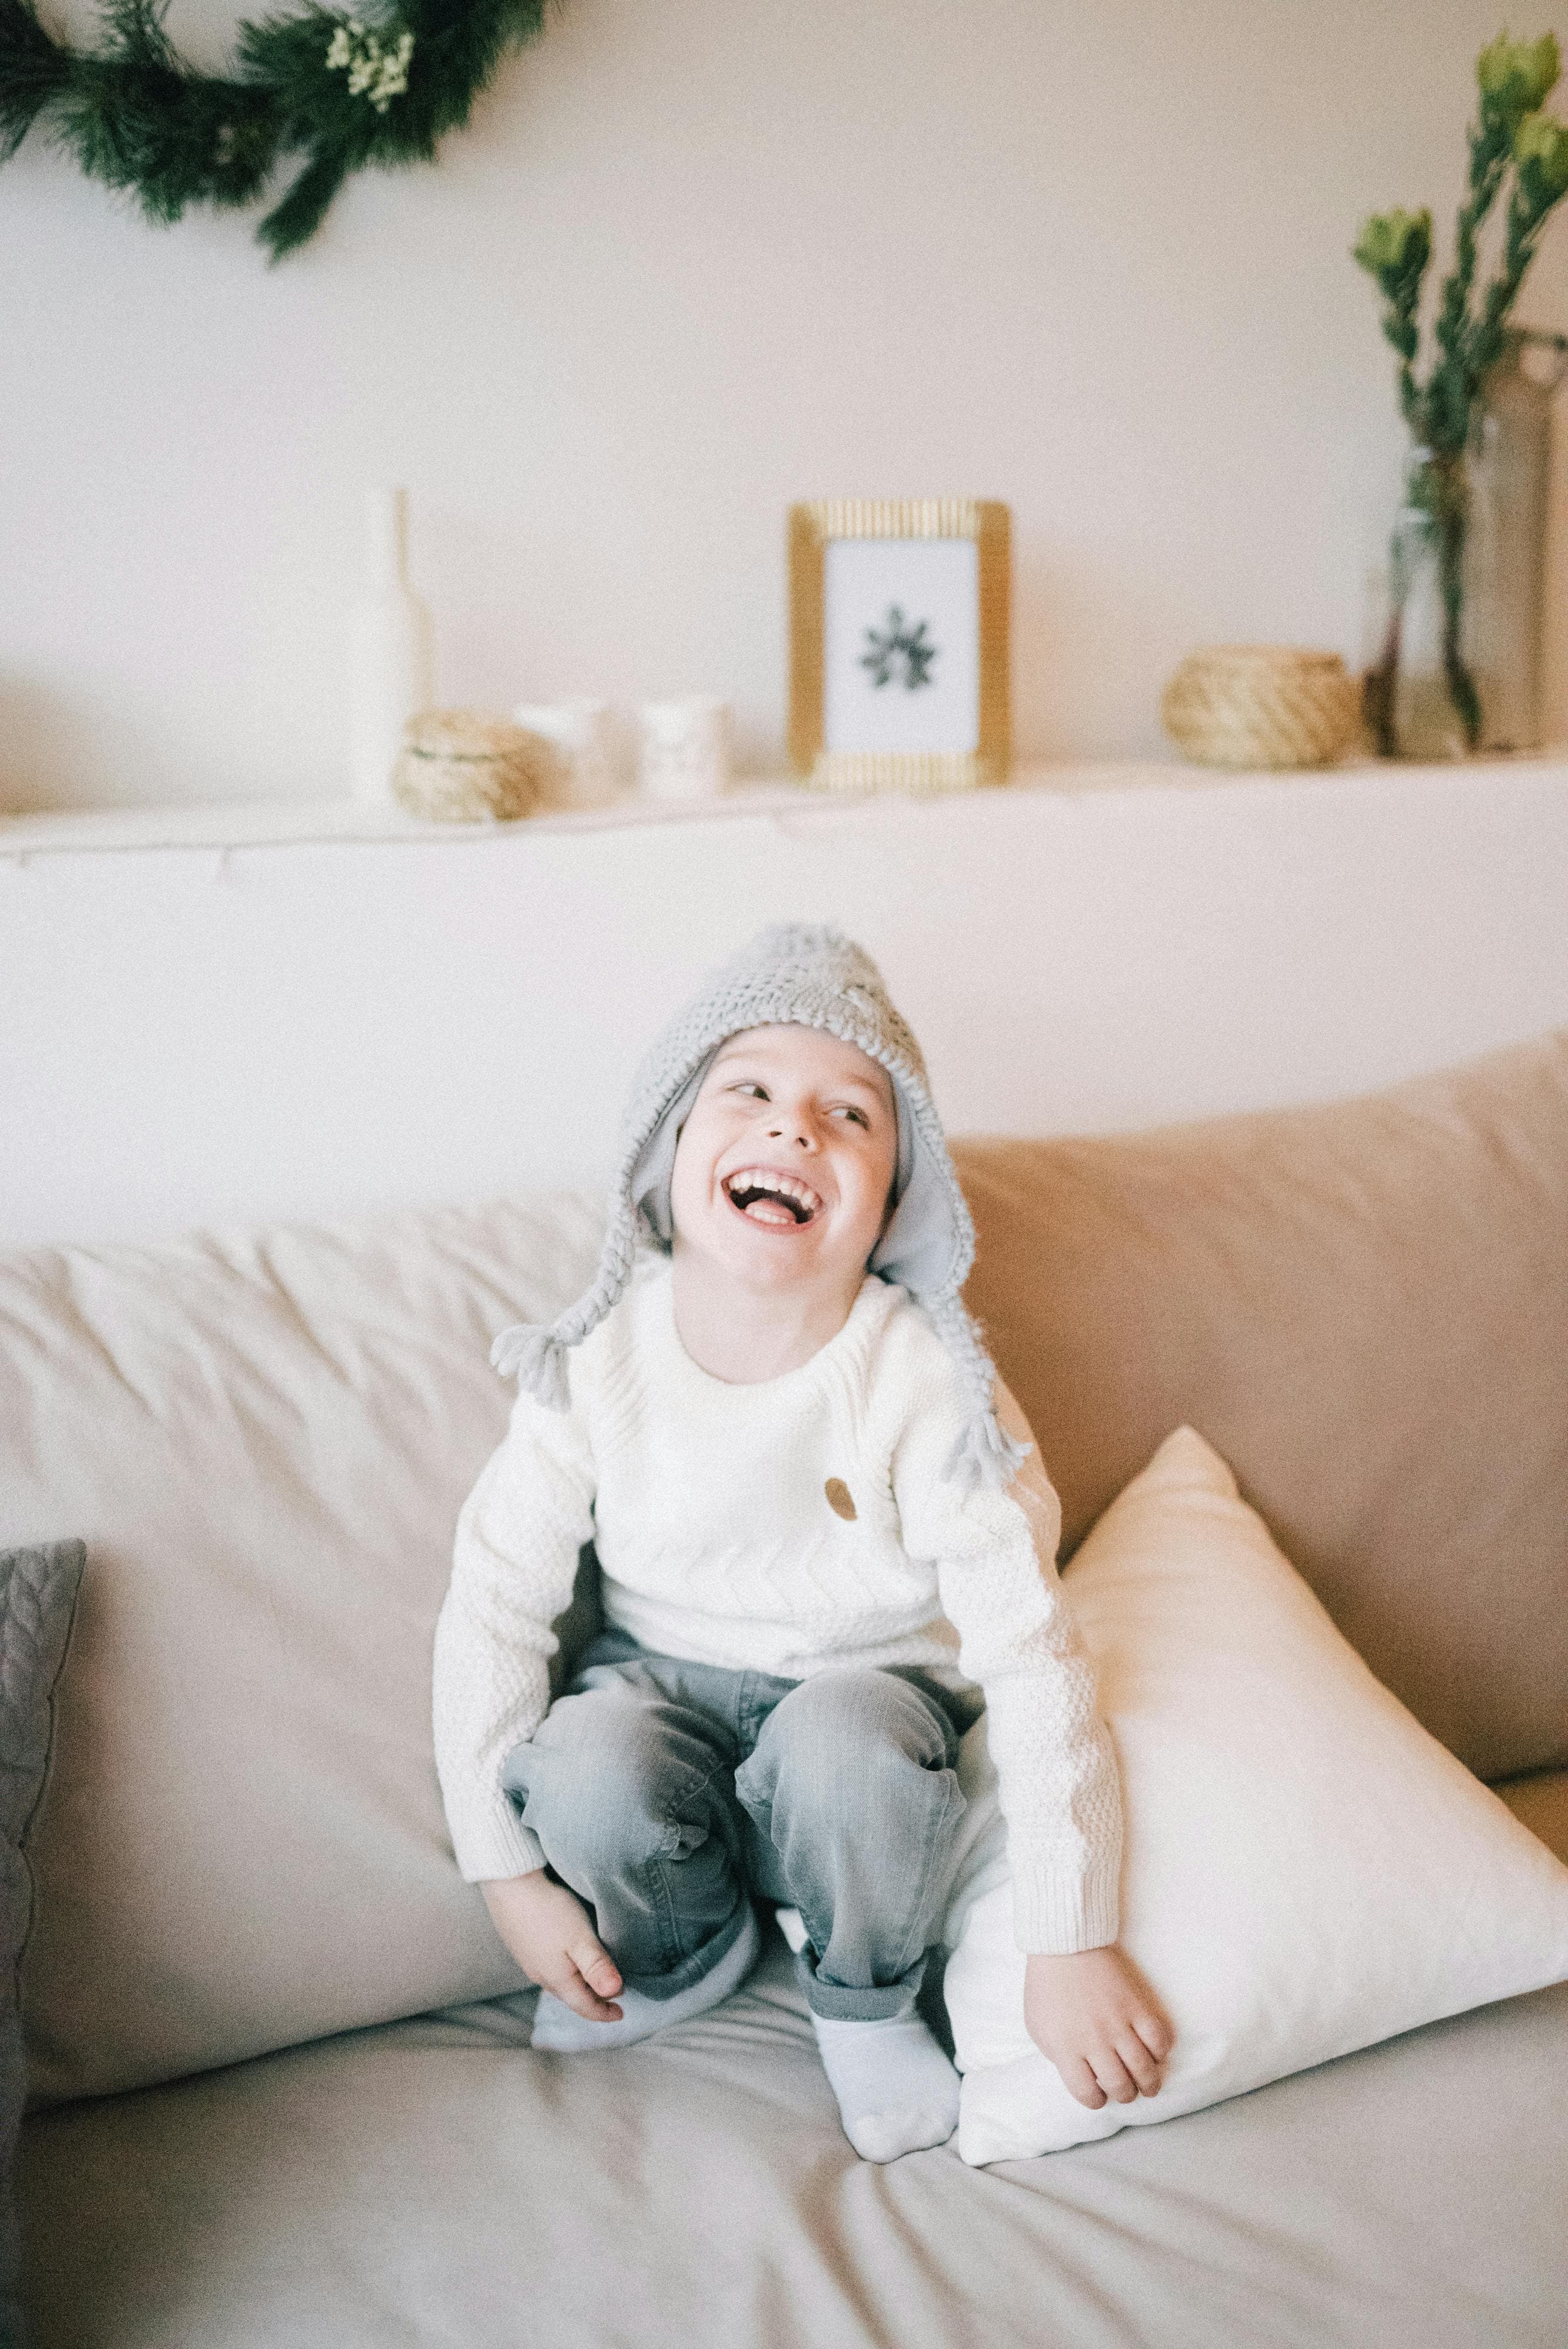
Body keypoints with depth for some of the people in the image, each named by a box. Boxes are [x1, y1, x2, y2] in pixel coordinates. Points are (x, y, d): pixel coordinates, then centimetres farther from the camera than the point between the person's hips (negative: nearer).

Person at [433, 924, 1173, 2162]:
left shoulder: (928, 1389, -22)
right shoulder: (596, 1364, -16)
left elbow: (1033, 1659, -21)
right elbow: (493, 1607, -7)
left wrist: (1071, 1947, -21)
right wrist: (510, 1874, -8)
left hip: (867, 1685, -1)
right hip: (666, 1685, 2)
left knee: (848, 1737, -36)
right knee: (583, 1764, -32)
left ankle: (866, 2003, -2)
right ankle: (683, 1957, 5)